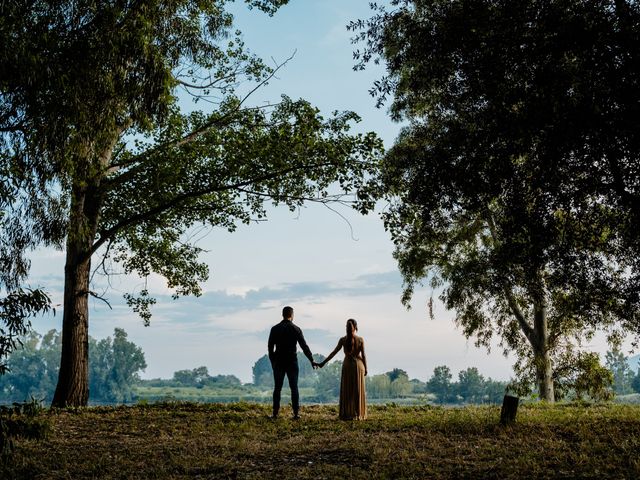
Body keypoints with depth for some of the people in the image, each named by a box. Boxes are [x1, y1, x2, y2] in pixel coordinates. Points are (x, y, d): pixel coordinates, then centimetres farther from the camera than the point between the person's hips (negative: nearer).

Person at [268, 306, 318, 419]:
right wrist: (312, 360, 4)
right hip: (292, 362, -1)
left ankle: (275, 413, 3)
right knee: (294, 388, 4)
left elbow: (270, 347, 3)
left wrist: (272, 361, 14)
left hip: (278, 362, 1)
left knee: (277, 388, 6)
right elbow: (304, 346, -3)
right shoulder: (296, 329, -4)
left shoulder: (275, 329, 0)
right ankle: (296, 413, 0)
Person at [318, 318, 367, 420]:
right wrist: (365, 368, 5)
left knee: (346, 391, 7)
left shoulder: (343, 340, -4)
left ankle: (347, 414, 4)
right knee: (358, 390, 5)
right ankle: (358, 414, 5)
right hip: (358, 364, -1)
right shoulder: (360, 340, -6)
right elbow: (363, 355, -5)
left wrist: (323, 363, 2)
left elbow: (333, 353, -3)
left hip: (347, 365, 1)